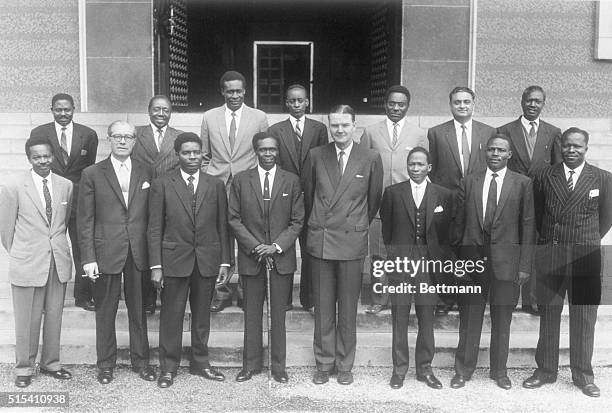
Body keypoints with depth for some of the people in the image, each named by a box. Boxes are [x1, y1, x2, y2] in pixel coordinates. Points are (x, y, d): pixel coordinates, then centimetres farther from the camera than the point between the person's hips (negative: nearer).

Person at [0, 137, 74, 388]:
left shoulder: (66, 185, 3)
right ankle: (24, 368, 22)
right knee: (27, 320, 6)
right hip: (27, 264, -3)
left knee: (54, 317, 12)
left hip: (59, 261, 3)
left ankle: (50, 364, 27)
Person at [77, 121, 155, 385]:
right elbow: (85, 220, -1)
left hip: (139, 253, 2)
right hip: (106, 253, -2)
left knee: (139, 309, 10)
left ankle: (140, 360, 25)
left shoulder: (146, 174, 7)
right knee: (105, 311, 9)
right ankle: (106, 363, 24)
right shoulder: (92, 174, 0)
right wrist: (88, 258, -8)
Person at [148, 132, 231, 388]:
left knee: (202, 314, 11)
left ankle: (200, 363, 25)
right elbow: (155, 228, -1)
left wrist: (224, 261, 3)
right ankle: (168, 367, 16)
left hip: (207, 260, 2)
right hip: (174, 259, -2)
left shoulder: (215, 185, 7)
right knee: (171, 315, 3)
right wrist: (156, 265, -7)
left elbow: (222, 225, 7)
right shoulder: (162, 185, 1)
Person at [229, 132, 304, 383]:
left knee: (279, 313, 5)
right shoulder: (241, 180, 4)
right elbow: (234, 219, 2)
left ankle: (278, 366, 15)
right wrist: (256, 246, -9)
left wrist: (277, 246, -10)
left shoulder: (291, 181, 4)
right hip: (251, 256, 0)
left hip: (282, 256, 0)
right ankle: (251, 364, 19)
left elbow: (297, 221, 2)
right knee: (252, 313, 7)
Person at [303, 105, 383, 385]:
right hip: (320, 240, 1)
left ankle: (345, 365, 21)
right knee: (322, 307, 8)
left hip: (352, 241, -1)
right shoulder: (316, 156, 4)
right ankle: (324, 363, 21)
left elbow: (375, 198, 9)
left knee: (348, 308, 7)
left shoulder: (371, 159, -1)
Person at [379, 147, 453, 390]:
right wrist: (392, 255, 4)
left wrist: (443, 262, 2)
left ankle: (424, 369, 20)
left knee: (427, 319, 7)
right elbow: (386, 228, 8)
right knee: (399, 318, 4)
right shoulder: (392, 193, 4)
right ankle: (399, 369, 16)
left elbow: (447, 234, 7)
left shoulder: (444, 195, 6)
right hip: (400, 262, 0)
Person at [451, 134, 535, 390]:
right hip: (472, 259, 1)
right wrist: (457, 259, 2)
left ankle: (499, 371, 24)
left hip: (506, 261, -1)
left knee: (502, 319, 9)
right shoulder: (470, 182, 7)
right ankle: (463, 370, 20)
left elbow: (528, 226, 0)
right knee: (469, 318, 7)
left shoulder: (523, 184, 2)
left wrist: (525, 265, -4)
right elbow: (459, 223, 7)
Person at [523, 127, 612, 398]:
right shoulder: (544, 176, 4)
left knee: (584, 319, 7)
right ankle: (545, 370, 20)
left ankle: (583, 375, 19)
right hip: (549, 256, 1)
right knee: (548, 316, 9)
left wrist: (588, 242, 12)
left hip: (585, 258, 0)